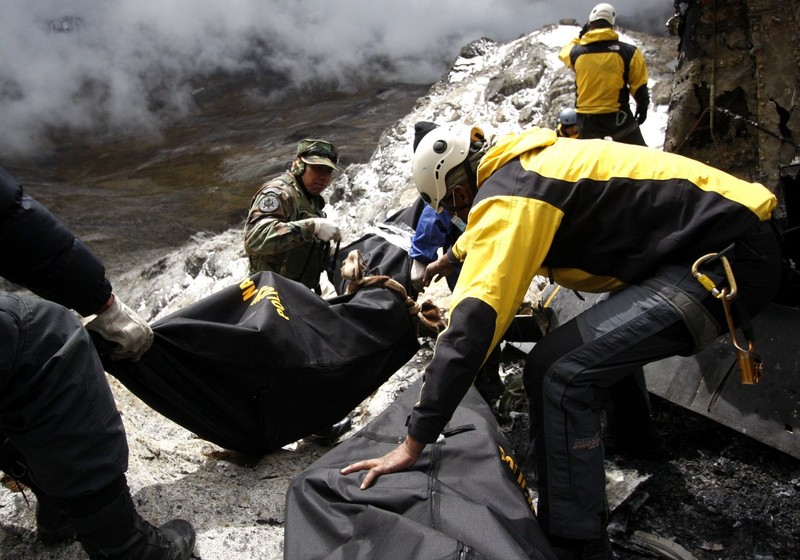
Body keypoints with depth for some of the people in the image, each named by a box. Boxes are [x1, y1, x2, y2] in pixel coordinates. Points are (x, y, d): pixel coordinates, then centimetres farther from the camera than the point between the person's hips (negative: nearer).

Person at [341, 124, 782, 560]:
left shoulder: (506, 196, -16)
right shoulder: (524, 163, 13)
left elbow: (473, 325, -26)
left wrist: (414, 443, -22)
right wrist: (453, 256, 56)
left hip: (729, 257, -11)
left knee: (556, 371, -20)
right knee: (610, 337, 30)